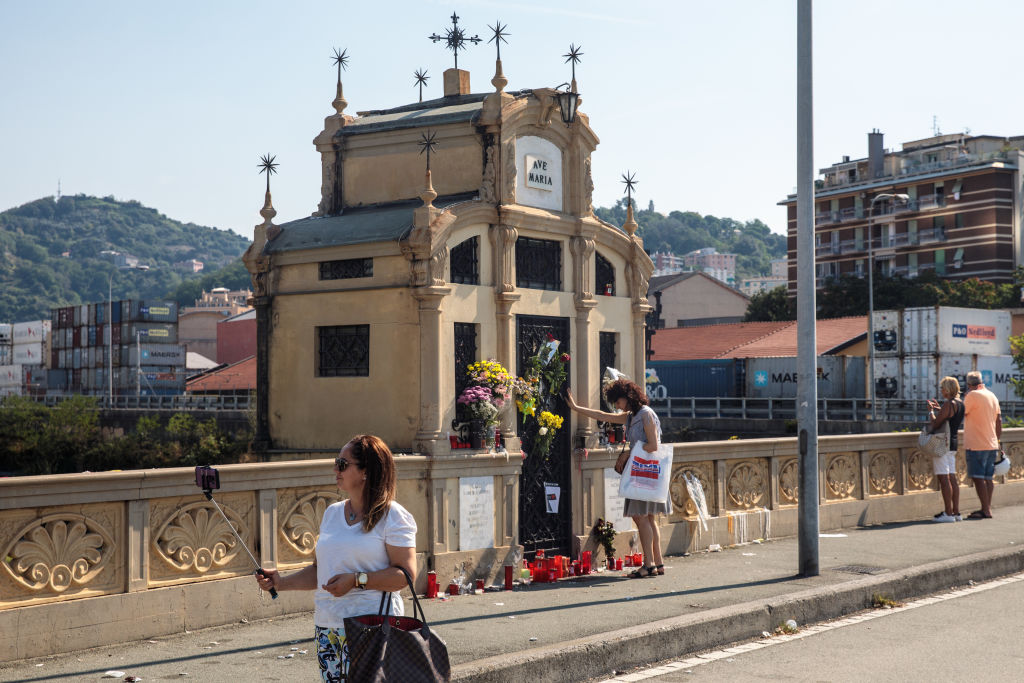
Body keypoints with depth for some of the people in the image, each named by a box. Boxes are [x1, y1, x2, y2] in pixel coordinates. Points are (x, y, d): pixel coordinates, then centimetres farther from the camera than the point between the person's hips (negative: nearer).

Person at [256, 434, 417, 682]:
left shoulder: (393, 517, -5)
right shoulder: (332, 513, 16)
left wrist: (356, 580, -19)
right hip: (327, 627, 7)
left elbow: (406, 574, -13)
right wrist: (282, 582, 6)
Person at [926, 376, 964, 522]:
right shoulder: (960, 403, 12)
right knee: (952, 478, 11)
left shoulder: (948, 404, -16)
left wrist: (931, 411, -2)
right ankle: (956, 512, 12)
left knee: (943, 478, -7)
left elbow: (935, 424, -18)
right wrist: (938, 408, 25)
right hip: (953, 443, 9)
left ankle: (948, 513, -8)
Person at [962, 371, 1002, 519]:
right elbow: (999, 420, 17)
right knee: (987, 478, 12)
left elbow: (962, 413, -9)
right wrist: (997, 440, 24)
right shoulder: (992, 396, 13)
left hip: (976, 444, -8)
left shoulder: (973, 395, -11)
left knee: (978, 478, -7)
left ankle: (985, 510, -9)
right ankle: (987, 508, 16)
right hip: (991, 444, 8)